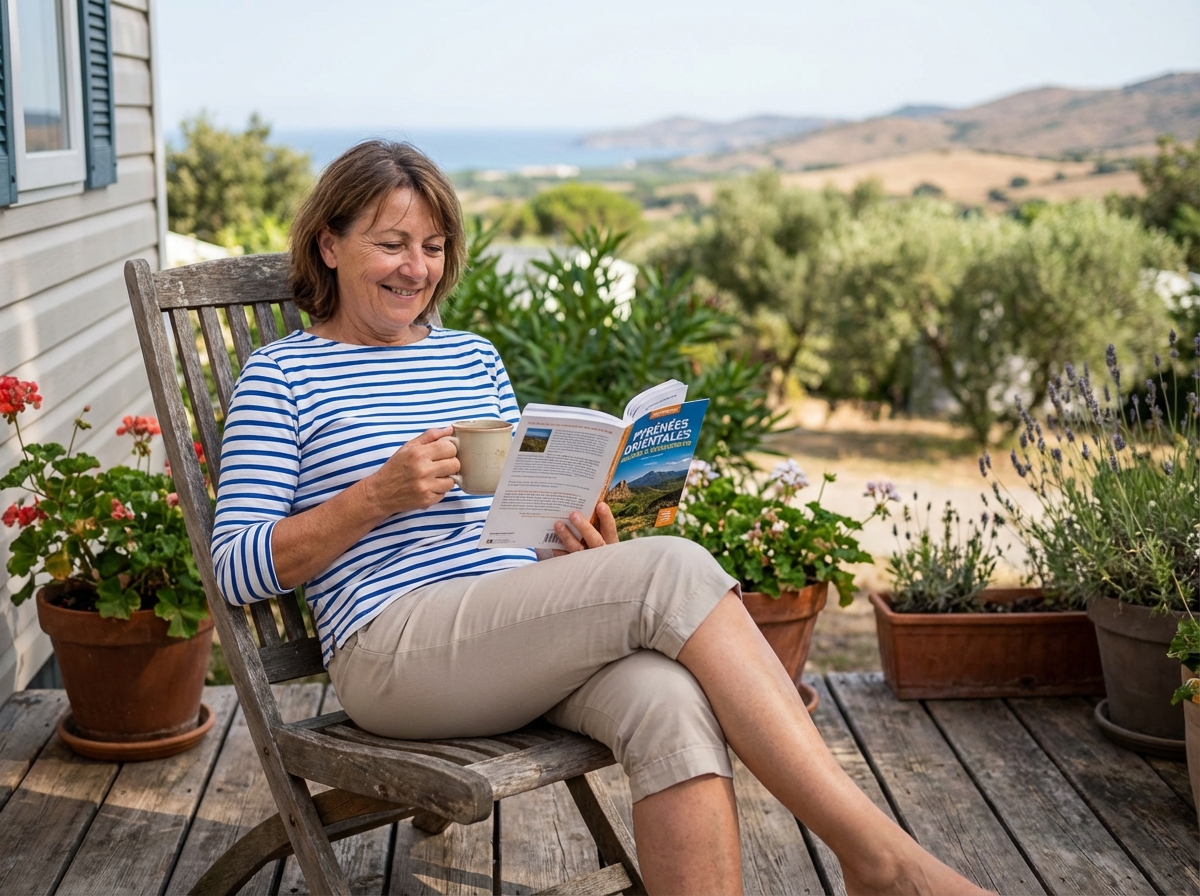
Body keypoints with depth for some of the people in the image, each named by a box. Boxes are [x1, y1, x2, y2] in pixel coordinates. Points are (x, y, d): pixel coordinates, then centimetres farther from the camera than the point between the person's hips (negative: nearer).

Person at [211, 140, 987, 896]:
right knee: (675, 569, -27)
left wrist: (580, 550, -1)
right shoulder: (283, 375, 6)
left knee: (671, 703, -31)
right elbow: (237, 571, -2)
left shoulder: (475, 360, 21)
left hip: (517, 640, 5)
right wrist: (378, 495, -14)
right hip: (393, 652, -5)